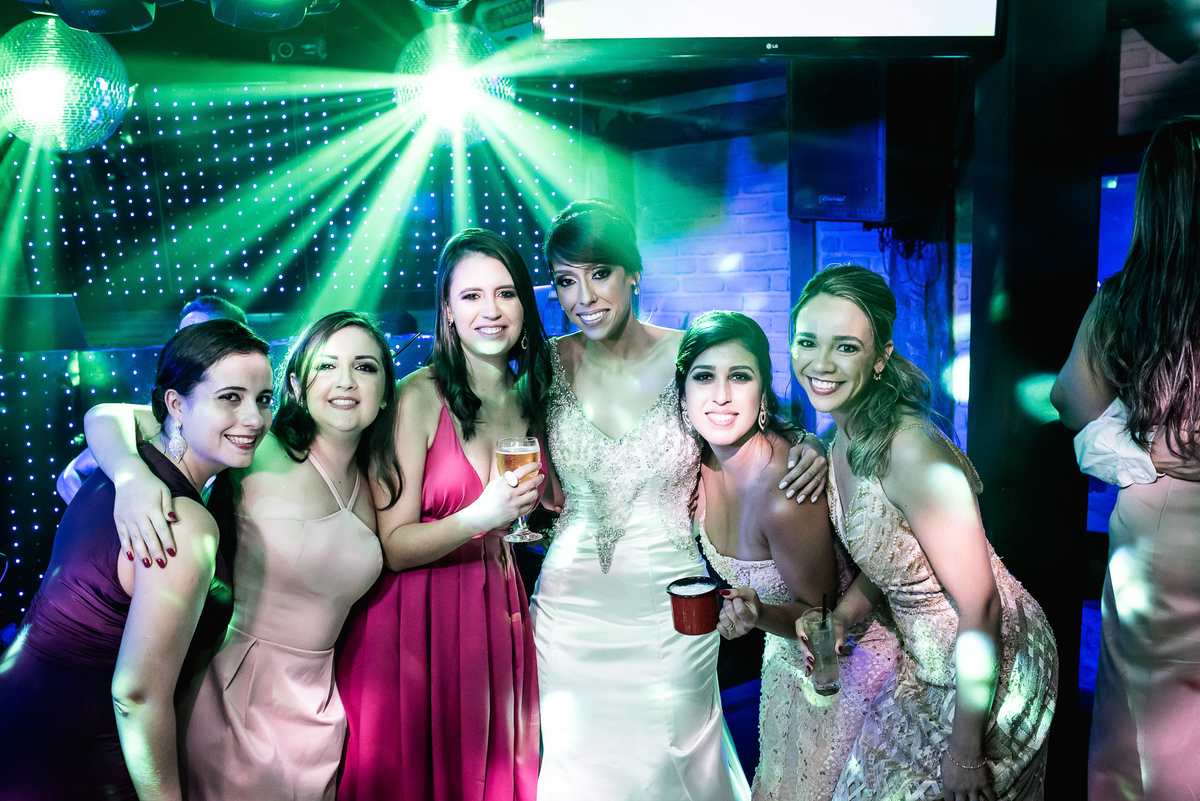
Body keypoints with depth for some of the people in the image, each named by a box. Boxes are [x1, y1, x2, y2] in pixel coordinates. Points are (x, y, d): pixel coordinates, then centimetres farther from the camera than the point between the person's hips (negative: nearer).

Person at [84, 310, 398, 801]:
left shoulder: (375, 483, 2)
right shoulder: (259, 453, -15)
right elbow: (108, 417, -16)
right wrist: (133, 475, -35)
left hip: (317, 703, 5)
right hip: (234, 691, -5)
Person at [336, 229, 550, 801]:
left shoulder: (532, 397, 3)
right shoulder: (420, 396, -13)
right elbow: (393, 547, -14)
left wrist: (527, 511, -1)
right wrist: (481, 517, -26)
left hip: (494, 614, 5)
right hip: (416, 621, -4)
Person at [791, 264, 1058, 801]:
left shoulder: (913, 455, -31)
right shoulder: (845, 438, -4)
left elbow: (980, 607, -26)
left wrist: (966, 749, -20)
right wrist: (841, 615, -10)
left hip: (988, 673, -8)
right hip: (927, 662, 8)